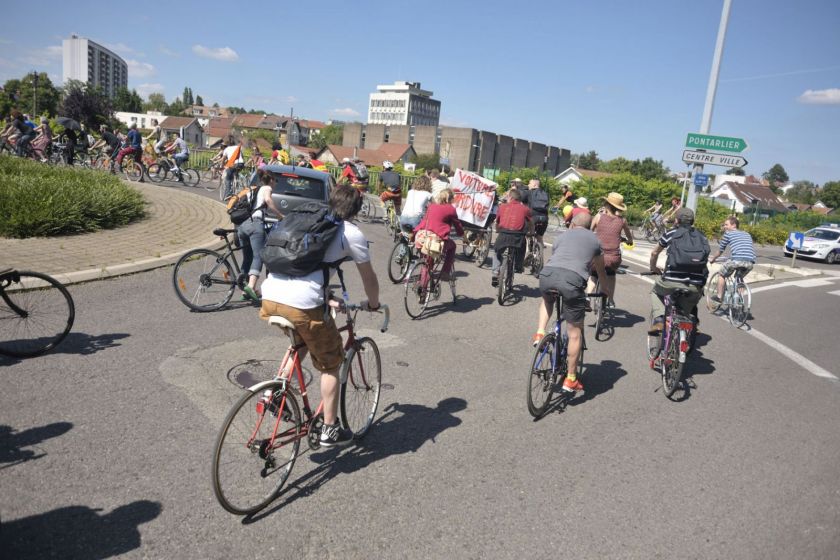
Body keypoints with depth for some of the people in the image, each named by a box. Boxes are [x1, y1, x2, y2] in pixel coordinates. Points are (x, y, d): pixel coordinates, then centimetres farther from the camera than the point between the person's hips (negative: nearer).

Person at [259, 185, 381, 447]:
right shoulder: (352, 233, 7)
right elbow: (369, 278, 15)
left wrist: (325, 298, 47)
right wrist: (373, 304, 36)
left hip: (269, 297, 6)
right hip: (302, 305, -6)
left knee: (299, 345, 35)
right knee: (330, 364, 16)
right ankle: (329, 430, 22)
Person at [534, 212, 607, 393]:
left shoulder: (562, 235, 29)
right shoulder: (595, 240, 28)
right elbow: (601, 271, 40)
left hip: (547, 274, 2)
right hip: (573, 279, -2)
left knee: (547, 300, 39)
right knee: (574, 333, 11)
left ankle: (539, 334, 19)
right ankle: (570, 379, 17)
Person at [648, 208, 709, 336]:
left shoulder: (671, 233, 8)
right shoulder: (702, 237, 15)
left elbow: (654, 253, 19)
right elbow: (704, 259, 21)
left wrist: (653, 268, 38)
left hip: (672, 282, -3)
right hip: (696, 286, 3)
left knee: (655, 292, 28)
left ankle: (658, 320, 9)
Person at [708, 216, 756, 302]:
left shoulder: (728, 233, 13)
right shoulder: (747, 234, 28)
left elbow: (720, 250, 19)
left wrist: (712, 259, 37)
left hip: (736, 260, -5)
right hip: (750, 263, 5)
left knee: (722, 274, 22)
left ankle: (719, 296, 23)